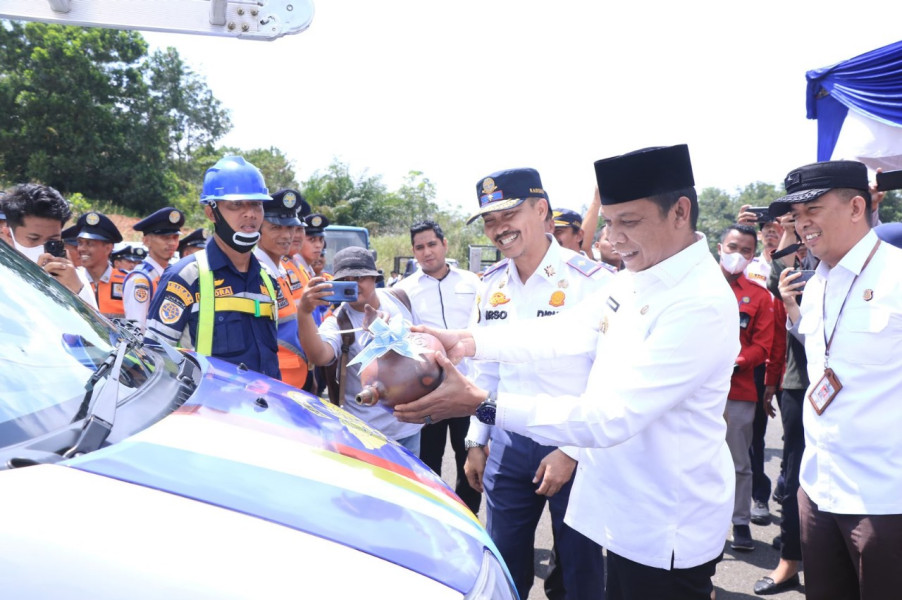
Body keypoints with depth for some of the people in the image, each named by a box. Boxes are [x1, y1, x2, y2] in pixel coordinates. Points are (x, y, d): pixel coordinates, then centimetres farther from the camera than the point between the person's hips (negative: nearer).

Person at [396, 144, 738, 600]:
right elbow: (564, 332, 4)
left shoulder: (703, 305, -26)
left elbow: (610, 417, -29)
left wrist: (481, 404, -29)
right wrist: (467, 341, -8)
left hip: (667, 534, -7)